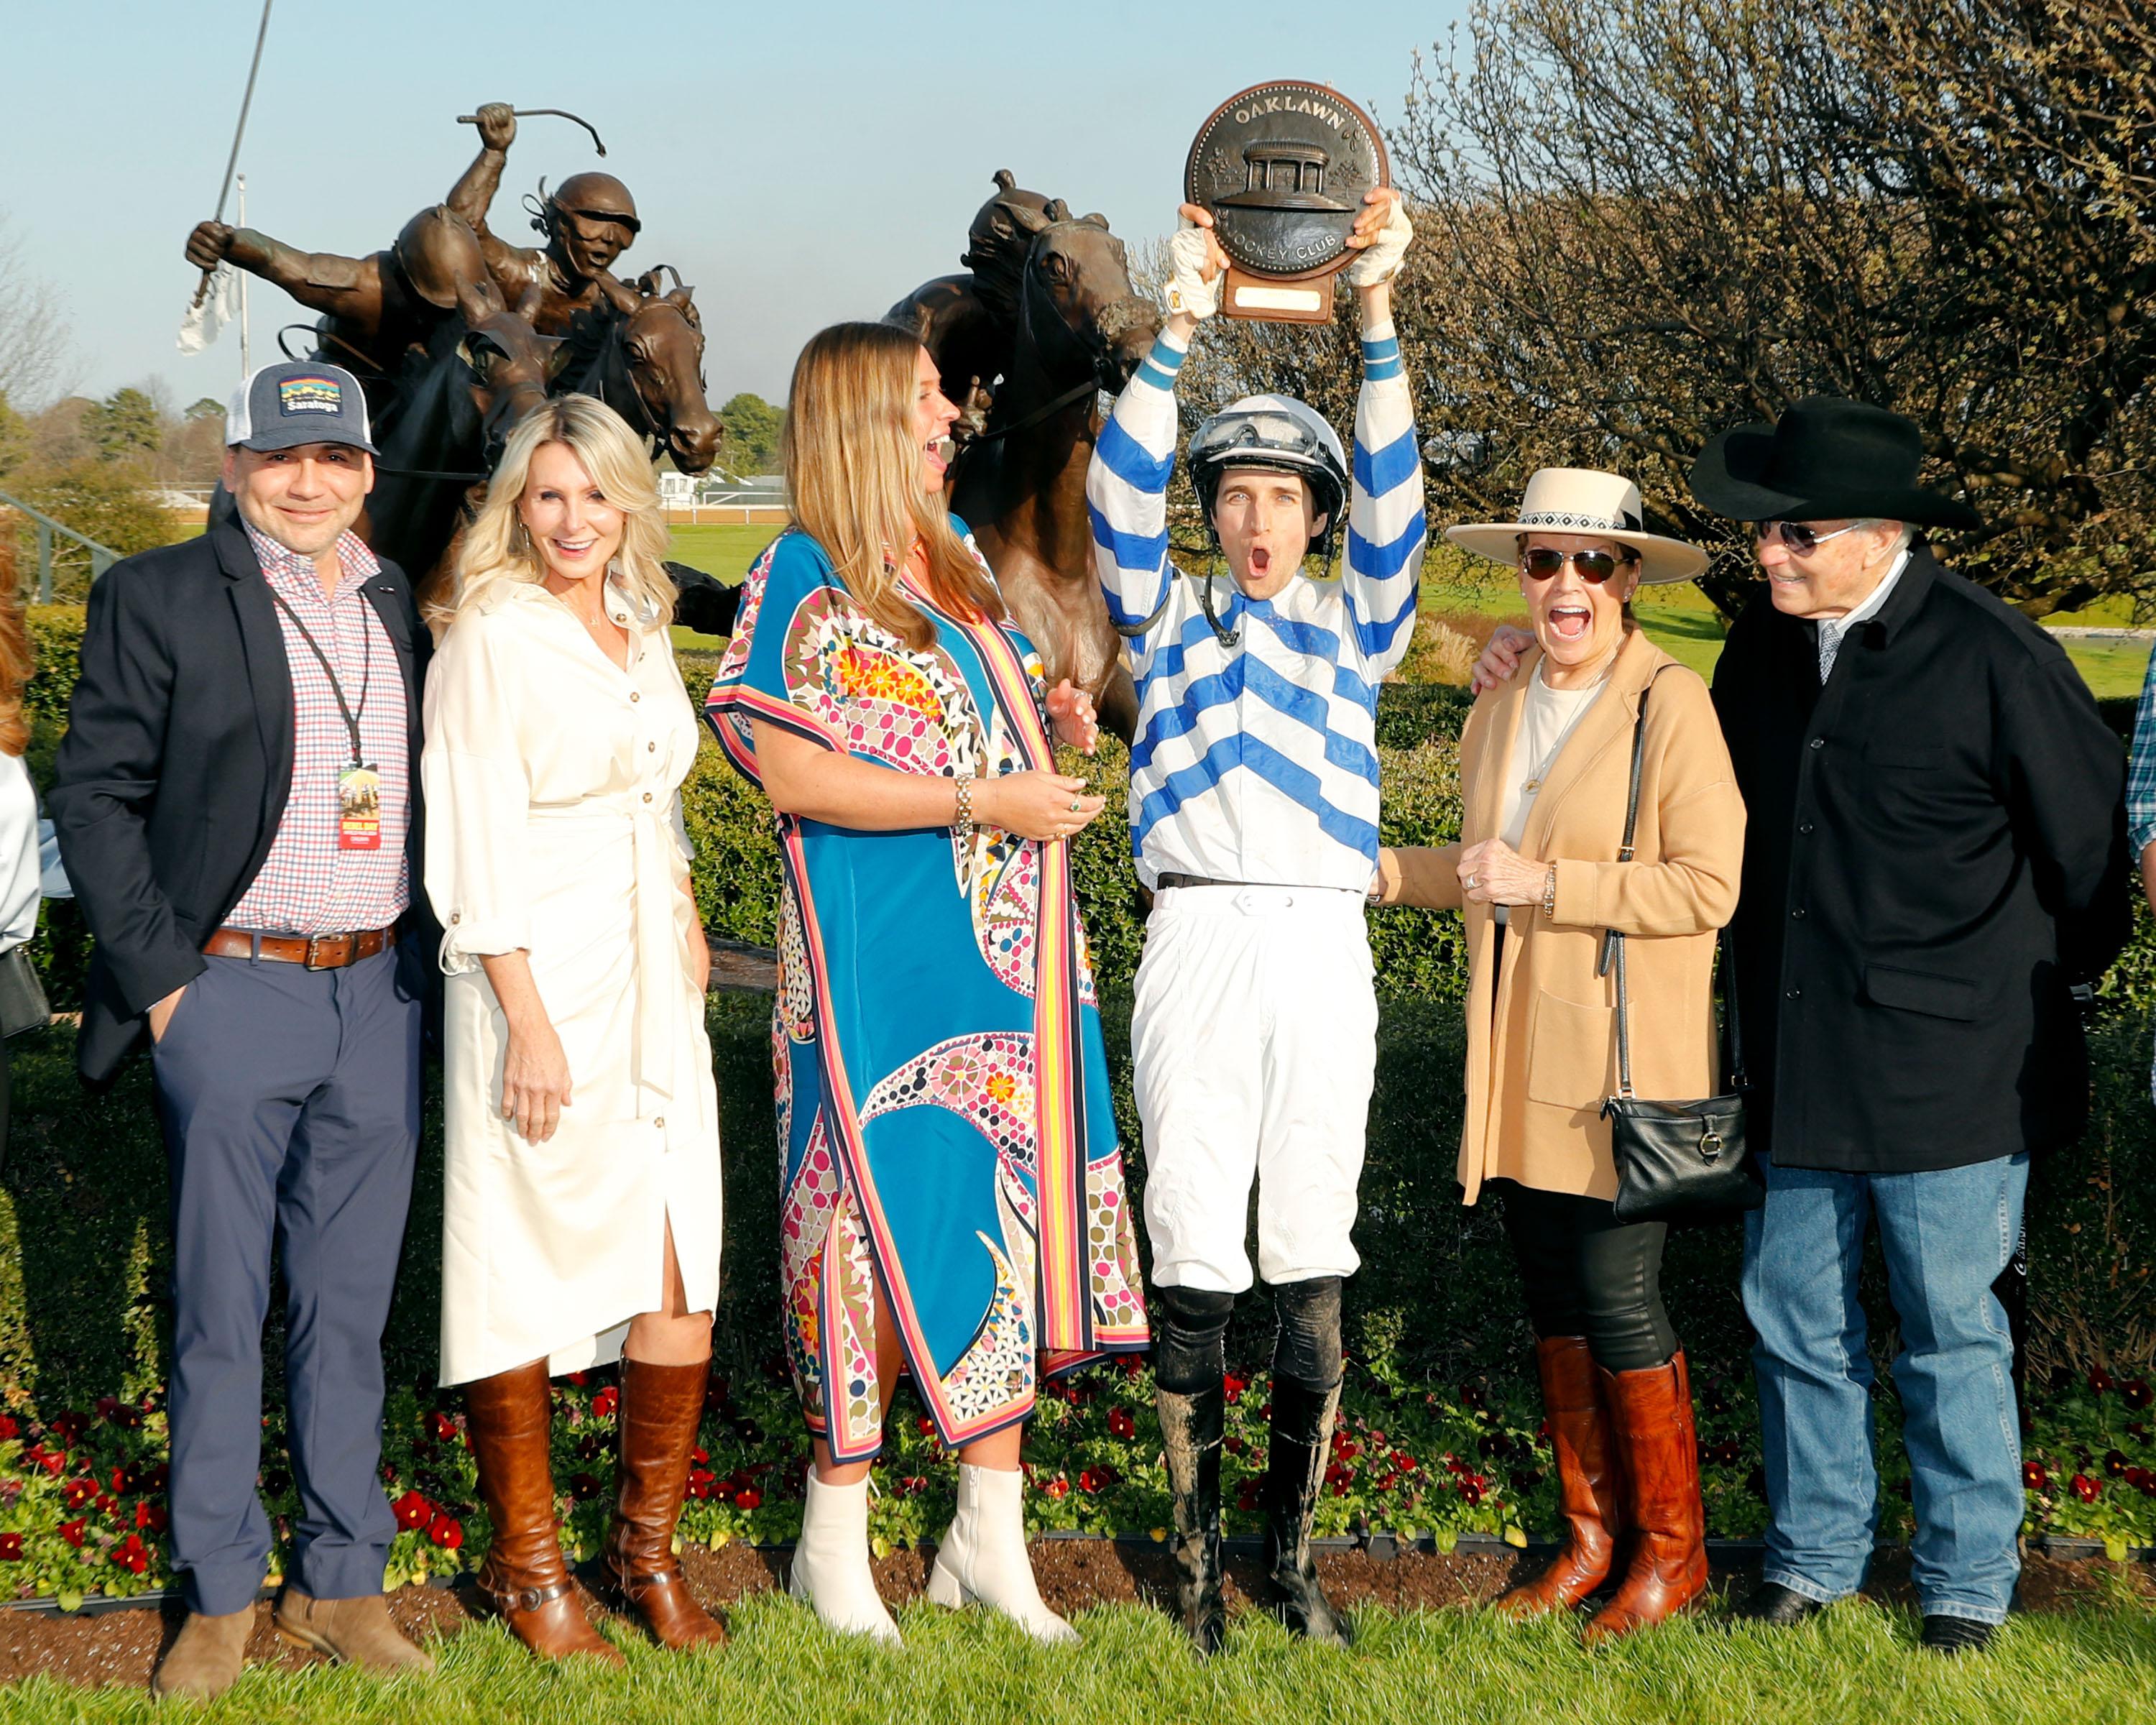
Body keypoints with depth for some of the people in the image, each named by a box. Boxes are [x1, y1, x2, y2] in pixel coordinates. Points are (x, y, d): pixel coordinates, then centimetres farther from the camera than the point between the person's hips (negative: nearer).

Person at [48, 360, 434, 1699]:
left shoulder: (405, 605, 11)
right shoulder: (159, 598, -1)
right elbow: (96, 792, -3)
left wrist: (428, 959, 9)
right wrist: (157, 973, -8)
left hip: (380, 999, 4)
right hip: (231, 996, -4)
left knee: (350, 1302, 9)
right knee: (219, 1305, 3)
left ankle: (345, 1583, 18)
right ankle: (220, 1594, 13)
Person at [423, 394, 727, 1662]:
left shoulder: (642, 631, 14)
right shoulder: (493, 639, -8)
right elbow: (482, 848, -11)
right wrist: (529, 1021, -15)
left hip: (653, 988, 6)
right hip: (542, 983, -6)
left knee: (683, 1292, 3)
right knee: (527, 1280, 2)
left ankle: (649, 1546, 19)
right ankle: (527, 1567, 15)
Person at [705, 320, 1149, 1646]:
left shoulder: (956, 550, 16)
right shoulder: (803, 578, -8)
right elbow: (792, 771, -16)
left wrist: (1052, 718, 5)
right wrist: (983, 801, -19)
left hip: (1010, 942, 7)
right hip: (884, 951, -7)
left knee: (1014, 1209, 7)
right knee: (898, 1217, -4)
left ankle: (992, 1531, 17)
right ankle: (836, 1535, 11)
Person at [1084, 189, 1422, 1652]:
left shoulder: (1356, 626, 14)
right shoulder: (1170, 616, 12)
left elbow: (1395, 503, -1)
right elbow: (1123, 495, -4)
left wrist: (1380, 316, -13)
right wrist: (1181, 328, -16)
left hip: (1323, 947, 1)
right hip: (1198, 941, -1)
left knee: (1315, 1264, 4)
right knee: (1195, 1265, -1)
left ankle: (1293, 1551, 15)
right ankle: (1198, 1555, 10)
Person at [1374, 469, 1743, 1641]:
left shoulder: (1673, 703, -10)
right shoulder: (1500, 708, 12)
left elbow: (1707, 885, -17)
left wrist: (1544, 882, -18)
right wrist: (1370, 869, 13)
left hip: (1627, 1060, -7)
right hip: (1521, 1059, 7)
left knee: (1617, 1291, -5)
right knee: (1550, 1293, 11)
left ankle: (1673, 1549, 12)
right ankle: (1591, 1532, 24)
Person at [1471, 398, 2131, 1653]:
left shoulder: (1994, 657, -12)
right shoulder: (1765, 644, 5)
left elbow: (2093, 845, -1)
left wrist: (2036, 989, 7)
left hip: (1948, 1067, -5)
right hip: (1800, 1062, 5)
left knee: (1952, 1331, 6)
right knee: (1797, 1316, 11)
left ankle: (1967, 1580, 22)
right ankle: (1816, 1552, 28)